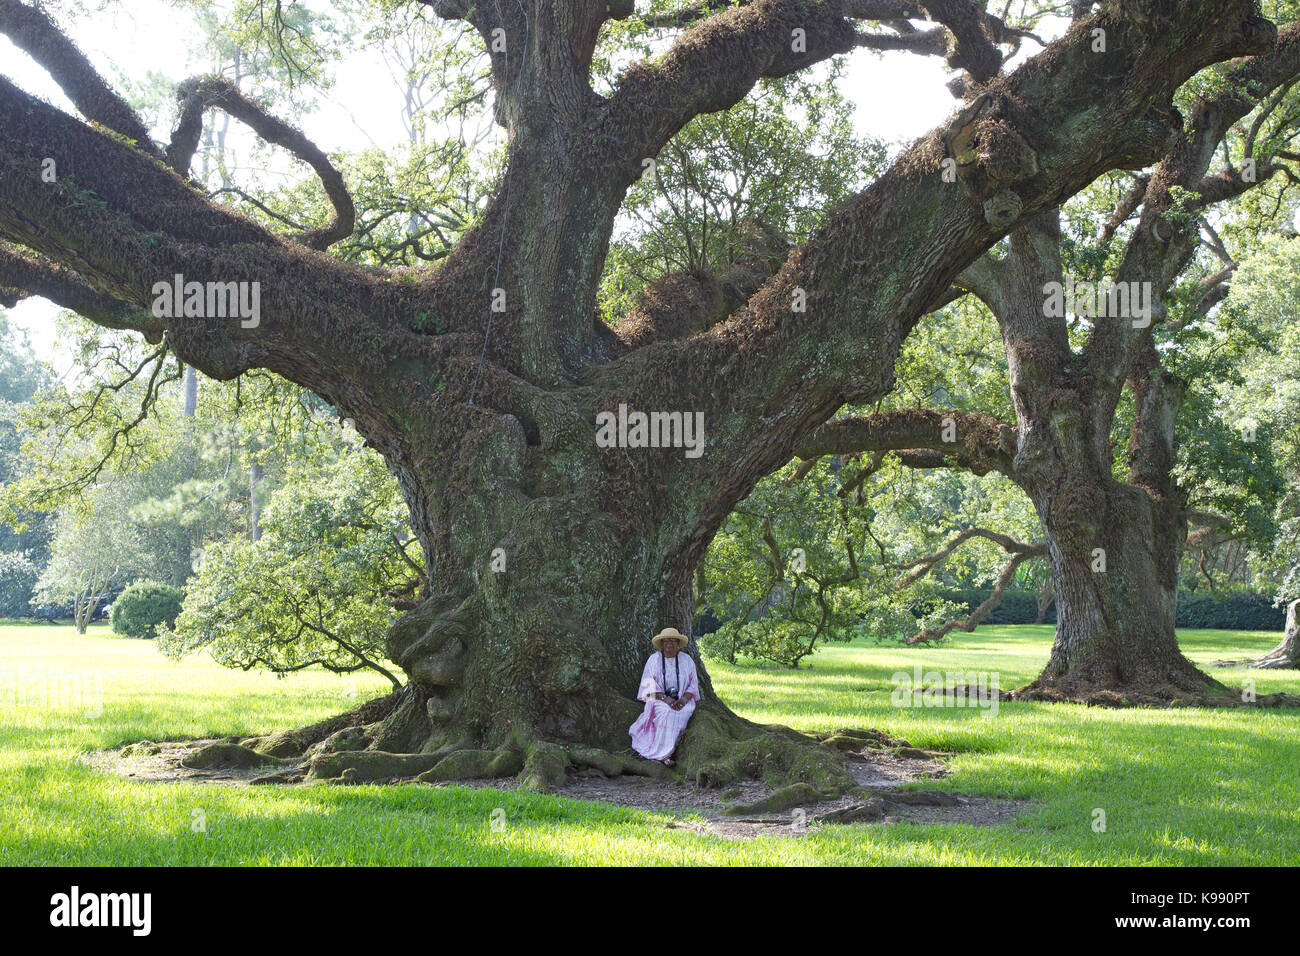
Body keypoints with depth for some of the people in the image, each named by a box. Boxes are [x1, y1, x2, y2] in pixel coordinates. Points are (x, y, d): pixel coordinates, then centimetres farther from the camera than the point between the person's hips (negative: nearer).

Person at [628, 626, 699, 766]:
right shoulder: (654, 660, 2)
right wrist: (665, 698, -20)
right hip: (659, 698, -1)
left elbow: (693, 686, 5)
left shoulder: (687, 661, 6)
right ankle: (663, 753, -34)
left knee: (683, 713, -32)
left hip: (682, 700, 1)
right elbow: (651, 686, -4)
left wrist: (684, 700, -15)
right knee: (666, 712, -34)